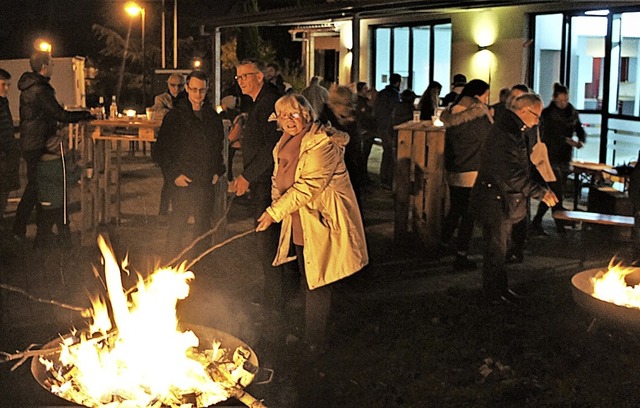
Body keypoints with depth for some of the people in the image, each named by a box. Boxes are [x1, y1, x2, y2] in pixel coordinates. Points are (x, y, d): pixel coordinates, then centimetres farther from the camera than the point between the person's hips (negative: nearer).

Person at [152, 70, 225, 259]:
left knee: (203, 228, 11)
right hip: (183, 182, -4)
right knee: (176, 229, -5)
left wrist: (218, 171, 9)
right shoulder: (174, 116, -3)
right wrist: (174, 174, -10)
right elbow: (159, 151, -3)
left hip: (206, 182, 4)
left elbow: (219, 146, 21)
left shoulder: (213, 117, 10)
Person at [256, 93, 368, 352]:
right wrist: (277, 206, 1)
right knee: (306, 278, 17)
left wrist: (275, 212, -22)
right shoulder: (285, 143, 11)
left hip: (321, 222, -8)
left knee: (316, 284, -3)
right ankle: (306, 332, 30)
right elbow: (279, 180, 21)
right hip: (298, 224, 8)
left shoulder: (322, 144, -18)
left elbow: (308, 186, -24)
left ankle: (314, 341, 8)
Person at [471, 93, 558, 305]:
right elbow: (513, 174, -28)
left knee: (499, 246, 18)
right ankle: (494, 292, 15)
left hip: (504, 200, 10)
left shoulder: (515, 130, 12)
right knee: (496, 247, 3)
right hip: (496, 201, -10)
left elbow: (521, 167, 18)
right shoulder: (505, 133, -24)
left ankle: (499, 288, 30)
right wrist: (541, 192, -23)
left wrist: (541, 187, 8)